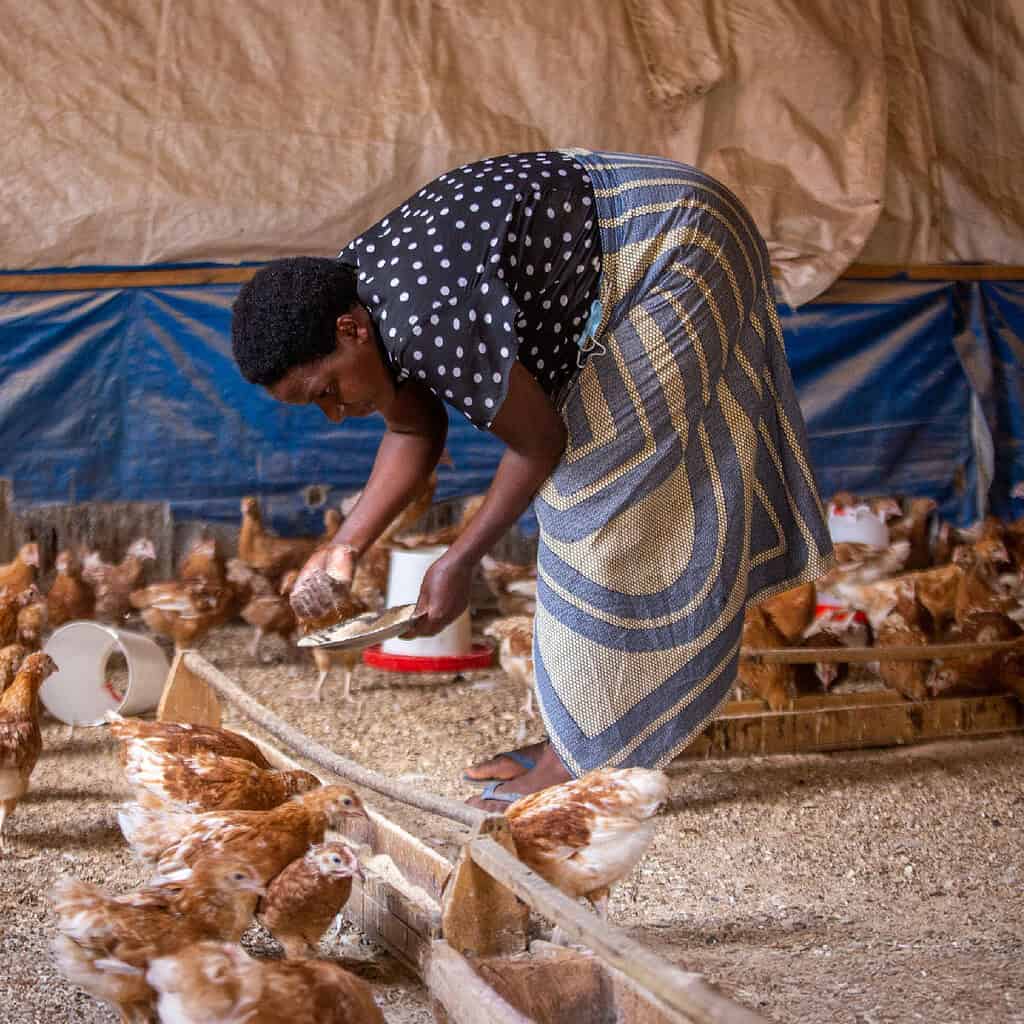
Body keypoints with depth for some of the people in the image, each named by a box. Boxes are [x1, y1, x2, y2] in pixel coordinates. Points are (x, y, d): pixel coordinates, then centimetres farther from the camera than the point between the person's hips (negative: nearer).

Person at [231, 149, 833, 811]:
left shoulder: (428, 320, -31)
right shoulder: (353, 293, -2)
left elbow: (539, 441, -19)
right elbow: (414, 434, 9)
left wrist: (459, 564, -11)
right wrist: (346, 548, -2)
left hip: (675, 251, -10)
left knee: (610, 492, -10)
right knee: (579, 484, 11)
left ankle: (588, 760, -5)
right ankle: (578, 735, 18)